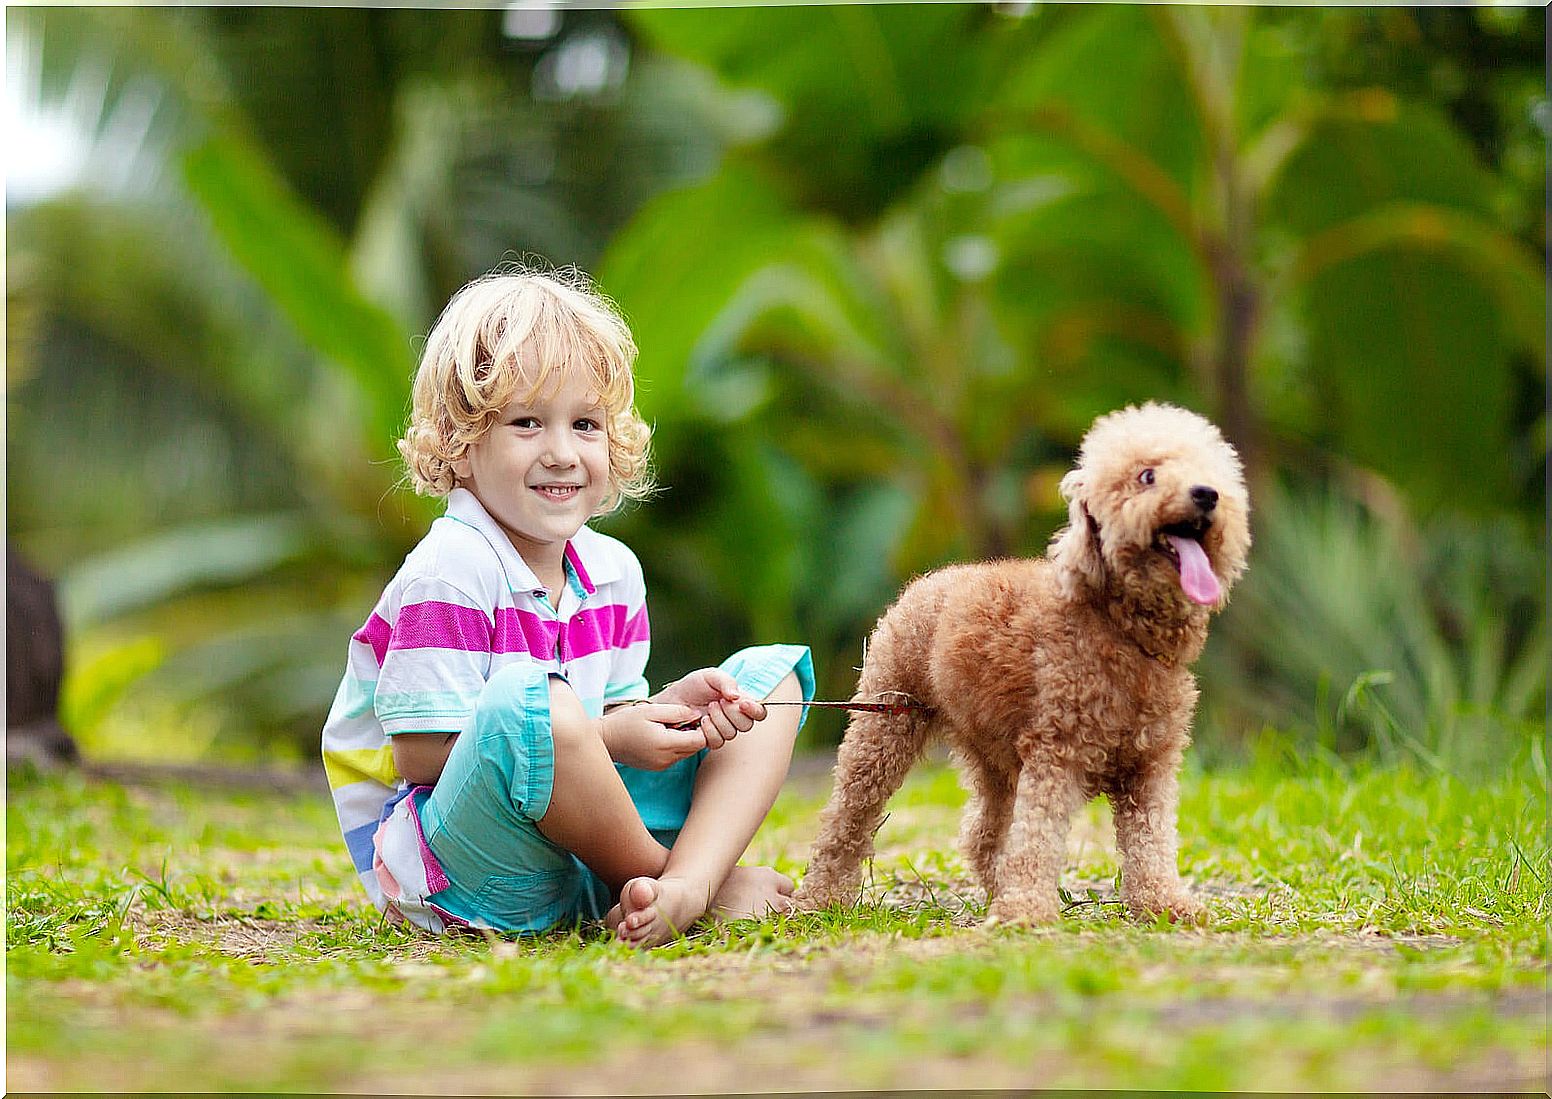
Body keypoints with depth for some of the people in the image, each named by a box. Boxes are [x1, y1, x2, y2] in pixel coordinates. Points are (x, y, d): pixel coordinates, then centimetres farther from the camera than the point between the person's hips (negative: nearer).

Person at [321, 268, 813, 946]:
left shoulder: (612, 569, 8)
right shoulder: (449, 574, -17)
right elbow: (422, 755, -20)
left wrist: (669, 707, -11)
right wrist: (609, 737, -19)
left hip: (588, 855, 8)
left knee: (773, 671, 6)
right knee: (525, 697, -39)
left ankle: (686, 885, -22)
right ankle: (682, 880, -14)